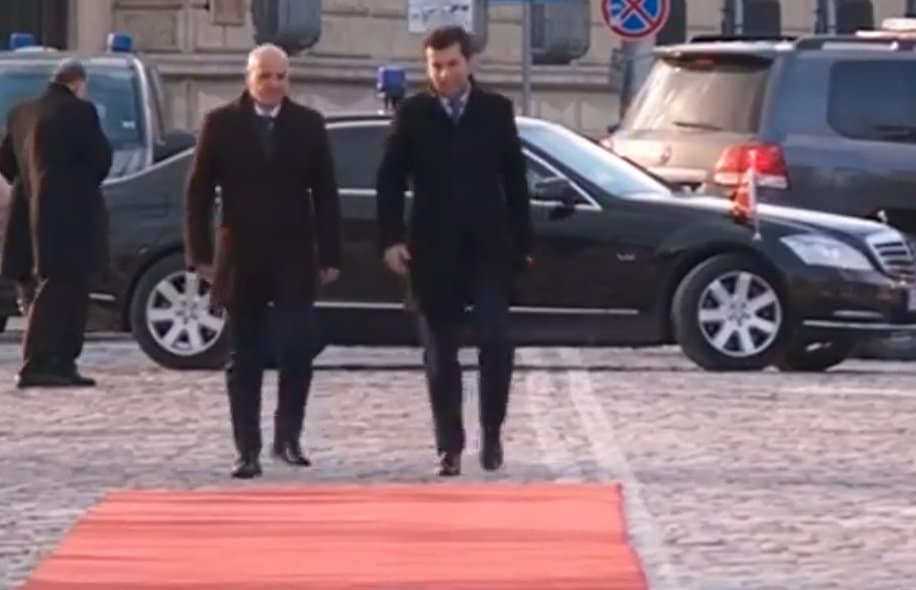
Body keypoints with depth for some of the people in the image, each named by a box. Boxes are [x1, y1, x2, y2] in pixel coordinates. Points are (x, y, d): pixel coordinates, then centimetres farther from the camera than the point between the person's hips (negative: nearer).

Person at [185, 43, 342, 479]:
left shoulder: (309, 124, 5)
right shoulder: (221, 124, 1)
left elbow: (325, 194, 5)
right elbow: (199, 192, 2)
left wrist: (330, 256, 0)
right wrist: (200, 253, -4)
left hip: (294, 260, 0)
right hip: (240, 261, 0)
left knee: (297, 351, -7)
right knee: (244, 360, 4)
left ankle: (287, 436, 10)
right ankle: (247, 450, 8)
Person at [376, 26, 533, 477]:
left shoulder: (496, 110, 5)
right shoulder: (412, 113, 3)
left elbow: (514, 180, 7)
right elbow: (390, 181, 2)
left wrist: (522, 242, 4)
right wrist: (392, 239, -8)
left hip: (489, 247, 0)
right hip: (433, 249, 0)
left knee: (495, 340, -10)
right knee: (440, 353, 2)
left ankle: (491, 431, 8)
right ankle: (449, 447, 8)